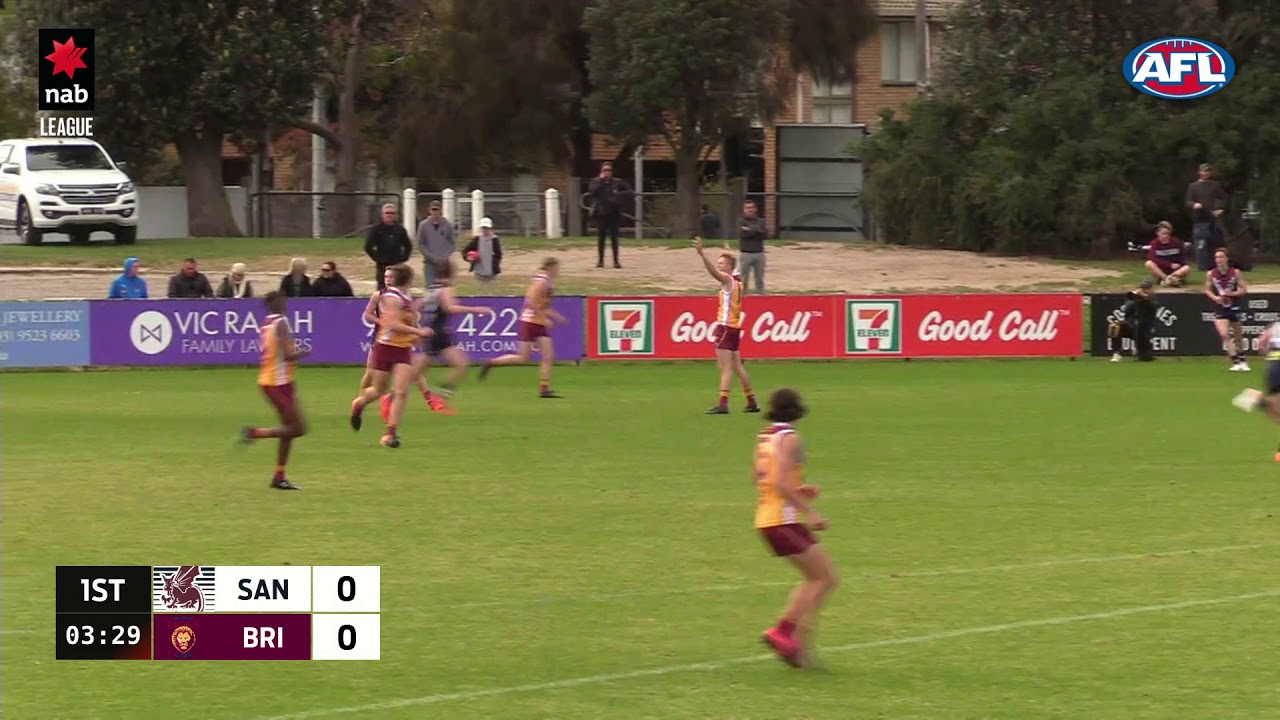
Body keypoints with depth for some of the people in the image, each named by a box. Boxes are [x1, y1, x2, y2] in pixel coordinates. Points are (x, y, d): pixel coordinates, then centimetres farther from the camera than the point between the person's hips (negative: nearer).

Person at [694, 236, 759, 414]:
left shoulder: (728, 280, -11)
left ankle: (723, 404, -17)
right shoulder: (737, 281, 14)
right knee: (737, 366, 16)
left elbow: (713, 271, -29)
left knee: (725, 366, -12)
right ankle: (752, 402, 20)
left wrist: (701, 253, -39)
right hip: (735, 327, 9)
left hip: (726, 326, -9)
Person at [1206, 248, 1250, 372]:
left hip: (1234, 306, 0)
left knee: (1239, 336, 13)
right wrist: (1215, 297, -12)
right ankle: (1235, 362, -13)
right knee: (1224, 334, -18)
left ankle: (1243, 361, 32)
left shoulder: (1235, 273, -6)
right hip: (1219, 307, 0)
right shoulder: (1210, 274, -4)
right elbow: (1207, 290, 8)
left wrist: (1232, 293, -21)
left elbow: (1244, 289, -3)